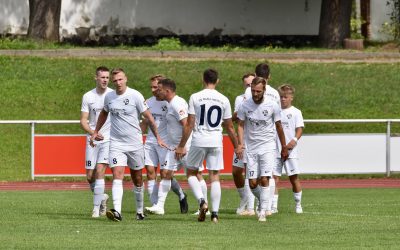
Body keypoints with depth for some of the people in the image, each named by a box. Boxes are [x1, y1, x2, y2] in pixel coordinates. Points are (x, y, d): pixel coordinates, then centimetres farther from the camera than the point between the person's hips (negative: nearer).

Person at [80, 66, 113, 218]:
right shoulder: (88, 97, 2)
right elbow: (83, 121, 1)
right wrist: (93, 132, -18)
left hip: (109, 139, -3)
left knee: (100, 171, -15)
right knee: (90, 176, 3)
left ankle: (96, 208, -9)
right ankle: (102, 197, 32)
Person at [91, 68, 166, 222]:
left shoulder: (135, 96, -9)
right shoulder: (109, 97, 2)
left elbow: (148, 117, -4)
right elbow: (104, 113, 24)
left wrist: (158, 137, -6)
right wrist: (95, 132, 24)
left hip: (135, 143, -1)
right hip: (116, 144, 1)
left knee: (137, 179, 10)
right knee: (117, 175, -16)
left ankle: (140, 211, 26)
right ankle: (117, 212, -27)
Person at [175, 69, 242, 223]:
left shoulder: (195, 97, -4)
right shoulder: (224, 100, 3)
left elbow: (189, 125, -5)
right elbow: (229, 127, 8)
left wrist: (181, 146, 1)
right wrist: (236, 147, 19)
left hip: (199, 141, -2)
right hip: (216, 141, 2)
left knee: (191, 173, 14)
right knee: (214, 176, 7)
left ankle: (202, 201, -8)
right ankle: (215, 213, 1)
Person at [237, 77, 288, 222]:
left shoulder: (272, 106, -6)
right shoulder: (245, 106, -3)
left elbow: (278, 127, 5)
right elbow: (240, 125, 5)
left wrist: (284, 148, 10)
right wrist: (241, 143, -10)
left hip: (268, 147, -2)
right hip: (251, 148, 2)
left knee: (264, 180, -15)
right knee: (253, 183, 0)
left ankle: (263, 212, -11)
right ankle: (263, 202, 30)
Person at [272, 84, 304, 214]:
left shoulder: (295, 112, 3)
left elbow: (299, 129, -5)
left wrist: (294, 140, -23)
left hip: (290, 150, -2)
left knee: (294, 178, 3)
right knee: (274, 178, -4)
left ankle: (298, 205, 15)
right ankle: (273, 206, -3)